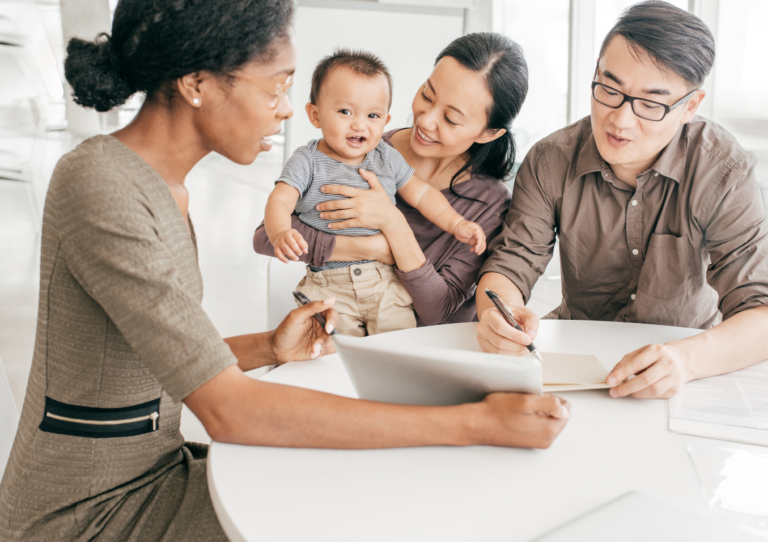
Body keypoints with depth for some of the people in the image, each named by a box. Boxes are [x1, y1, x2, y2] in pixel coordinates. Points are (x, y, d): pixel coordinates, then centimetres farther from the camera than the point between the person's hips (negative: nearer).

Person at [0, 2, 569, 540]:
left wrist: (268, 349, -9)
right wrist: (474, 424, -31)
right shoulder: (97, 185, -25)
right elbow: (227, 409, -31)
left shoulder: (164, 186, 4)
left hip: (150, 465, 8)